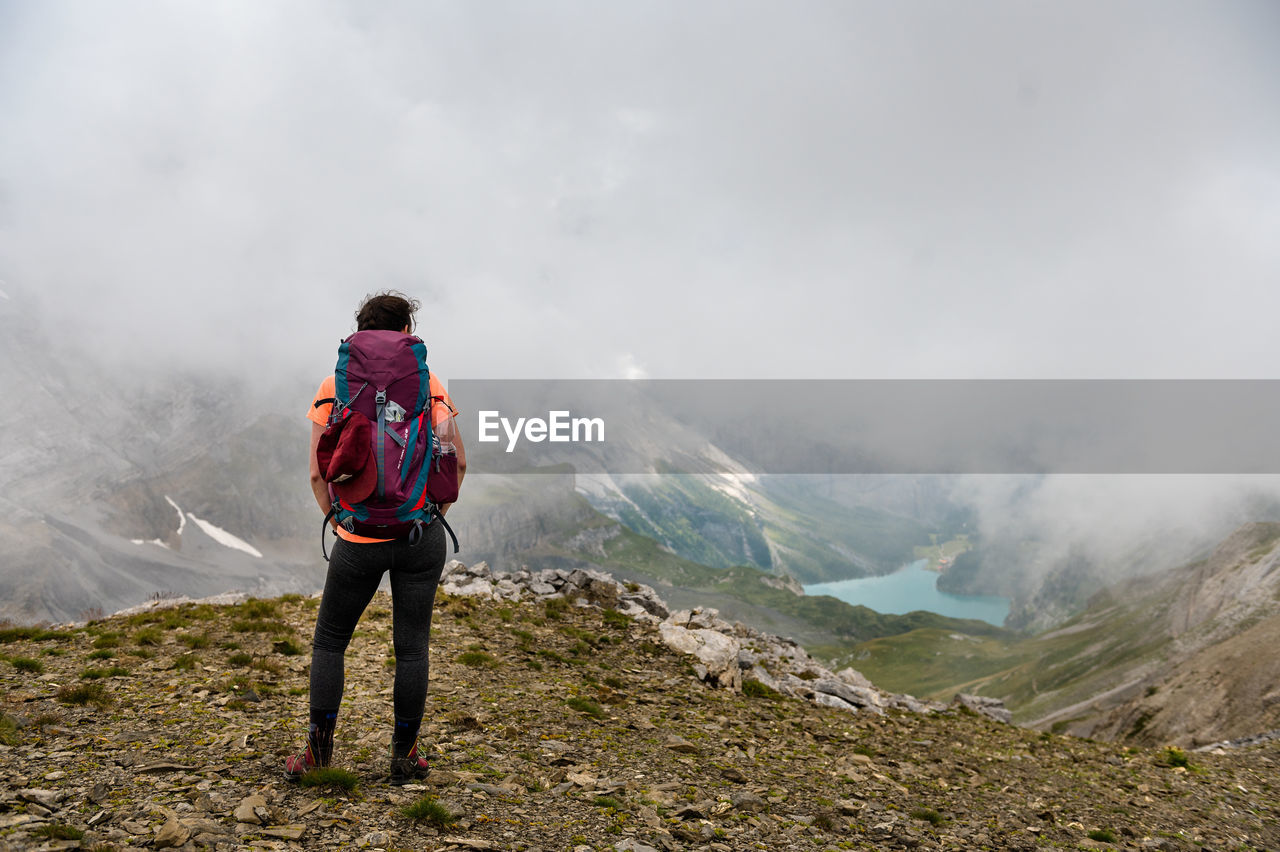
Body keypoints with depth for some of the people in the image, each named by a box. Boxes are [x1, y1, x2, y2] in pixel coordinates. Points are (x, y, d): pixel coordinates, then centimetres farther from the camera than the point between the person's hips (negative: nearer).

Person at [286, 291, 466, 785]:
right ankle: (405, 757, 16)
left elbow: (318, 474, -2)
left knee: (329, 642, 16)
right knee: (412, 646, 9)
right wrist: (431, 516, 8)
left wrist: (338, 522, 9)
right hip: (421, 536, 1)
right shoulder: (428, 385, 1)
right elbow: (457, 463, -2)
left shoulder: (333, 388, 0)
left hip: (359, 540, 0)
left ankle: (318, 753, 17)